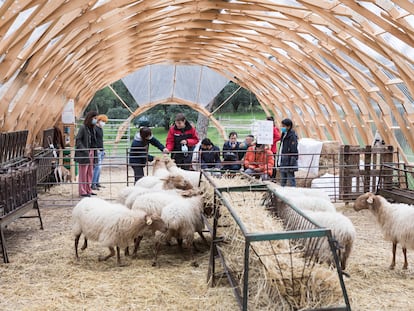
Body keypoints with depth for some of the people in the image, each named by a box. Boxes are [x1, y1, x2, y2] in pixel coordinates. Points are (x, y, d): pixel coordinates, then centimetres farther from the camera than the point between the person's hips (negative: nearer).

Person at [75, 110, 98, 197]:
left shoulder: (92, 128, 12)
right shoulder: (83, 127, -11)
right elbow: (78, 140, -14)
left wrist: (94, 150, 6)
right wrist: (84, 150, -21)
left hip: (91, 152, 8)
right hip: (84, 153, -8)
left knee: (90, 173, 13)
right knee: (83, 173, -2)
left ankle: (88, 190, 22)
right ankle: (82, 191, 4)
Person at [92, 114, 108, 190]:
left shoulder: (101, 129, 19)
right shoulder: (95, 128, -9)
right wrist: (96, 149, -19)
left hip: (101, 150, 9)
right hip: (97, 150, -9)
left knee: (99, 167, 9)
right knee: (97, 167, -12)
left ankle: (97, 183, 15)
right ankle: (93, 184, -11)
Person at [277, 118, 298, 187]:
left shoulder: (292, 136, -14)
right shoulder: (284, 135, 13)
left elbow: (293, 152, -17)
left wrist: (291, 164, -21)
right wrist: (279, 160, 18)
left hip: (289, 162, -9)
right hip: (283, 161, 9)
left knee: (291, 179, -4)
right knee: (282, 180, 15)